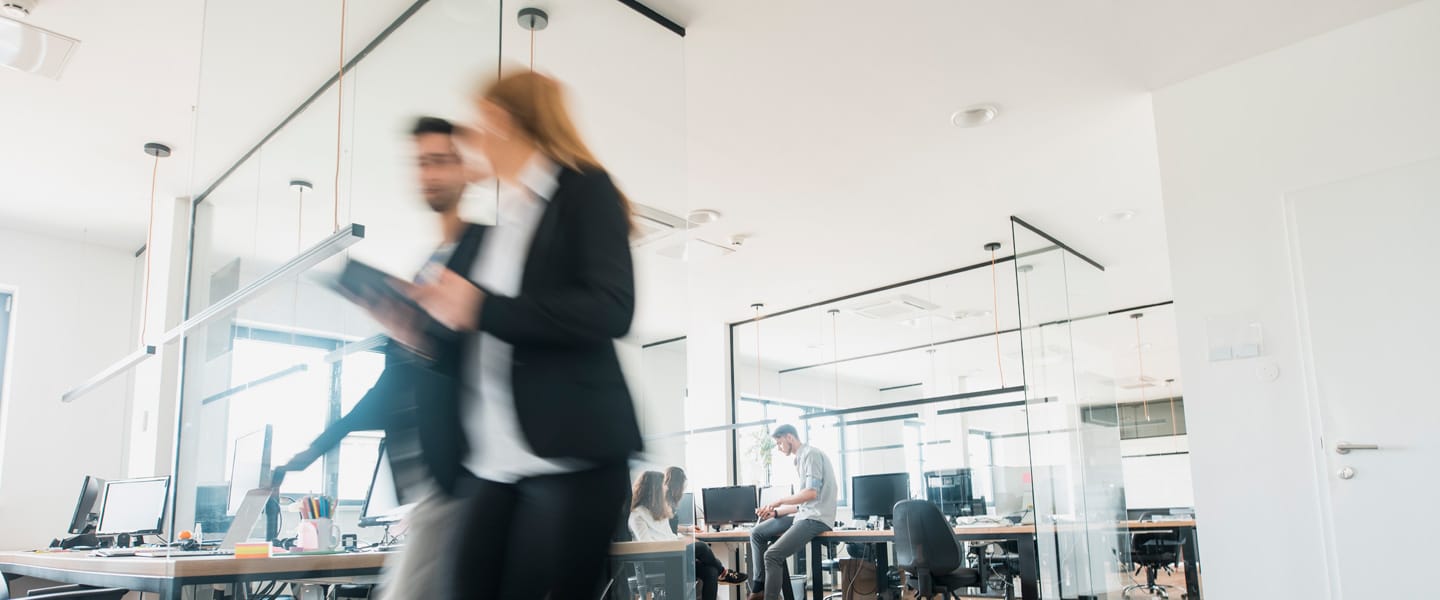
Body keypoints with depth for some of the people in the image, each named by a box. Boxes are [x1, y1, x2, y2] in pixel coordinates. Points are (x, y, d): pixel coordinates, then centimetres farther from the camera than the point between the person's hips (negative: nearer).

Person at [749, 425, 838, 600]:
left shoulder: (811, 453, -9)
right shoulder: (801, 458, 21)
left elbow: (811, 493, -20)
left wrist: (779, 501, -10)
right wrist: (775, 512, 11)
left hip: (816, 518, -10)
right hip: (804, 514, 10)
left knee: (772, 555, -20)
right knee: (757, 534, 6)